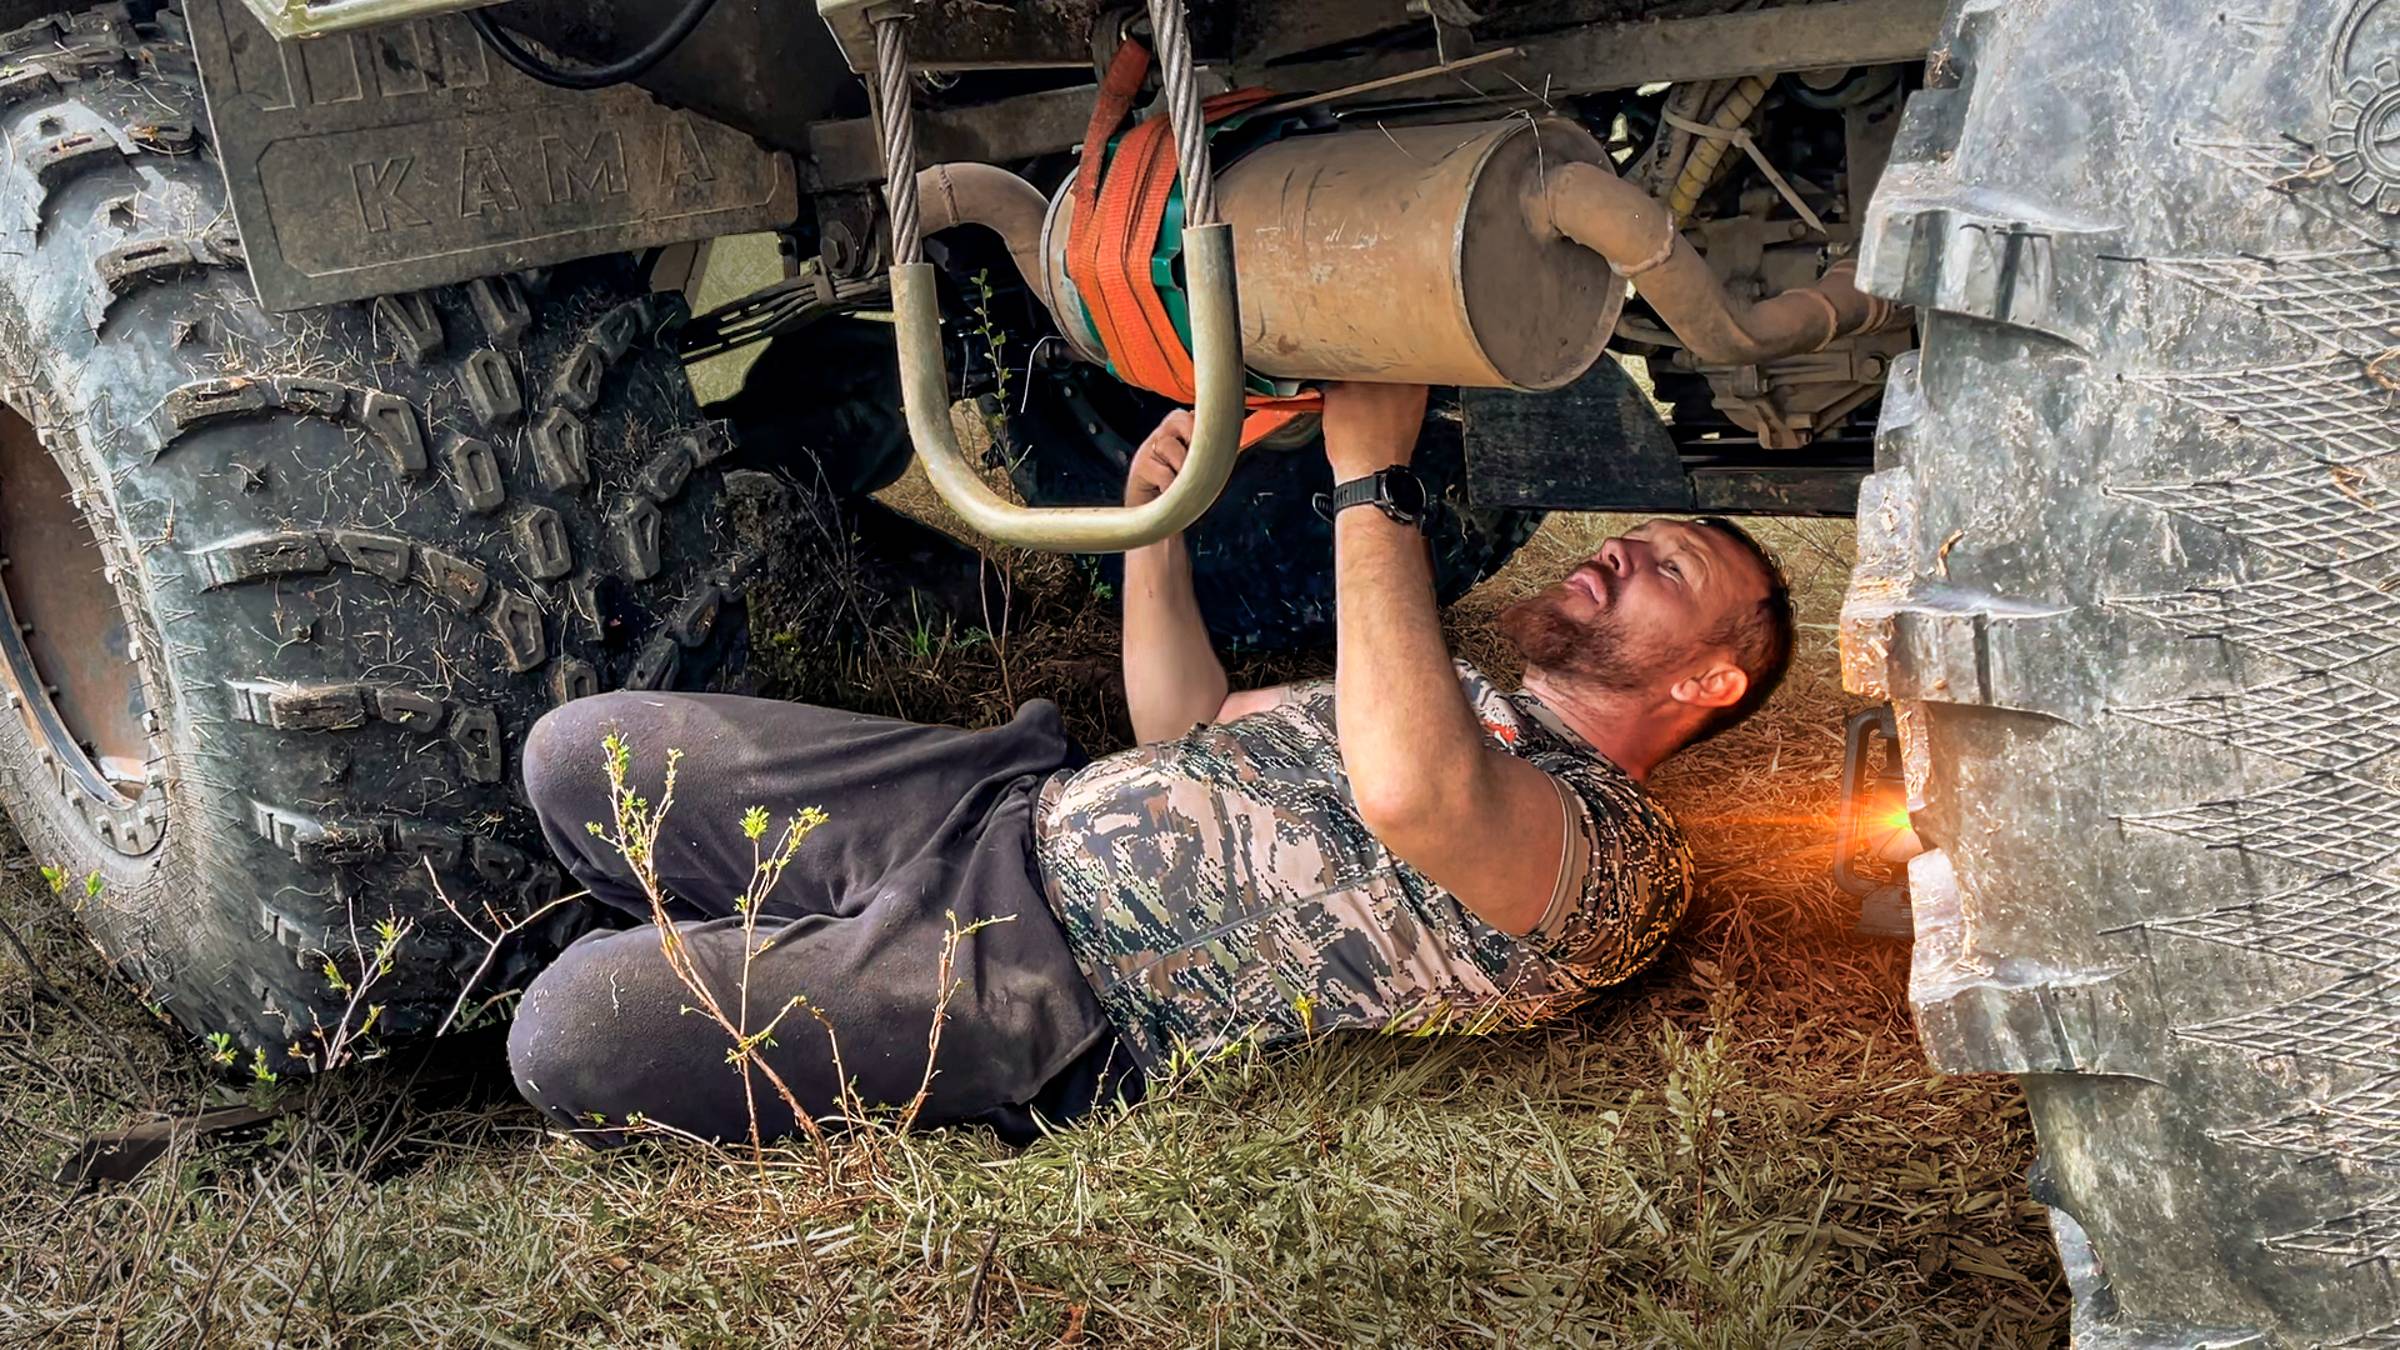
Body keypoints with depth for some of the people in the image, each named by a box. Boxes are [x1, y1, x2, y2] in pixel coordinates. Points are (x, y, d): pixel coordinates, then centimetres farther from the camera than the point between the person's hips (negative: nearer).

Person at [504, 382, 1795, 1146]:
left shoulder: (1626, 855, -9)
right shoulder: (1463, 700, 21)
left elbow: (1408, 793, -32)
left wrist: (1372, 473, -26)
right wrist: (1153, 520, 11)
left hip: (1075, 999, -9)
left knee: (572, 1038, -18)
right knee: (581, 755, 3)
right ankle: (782, 993, 21)